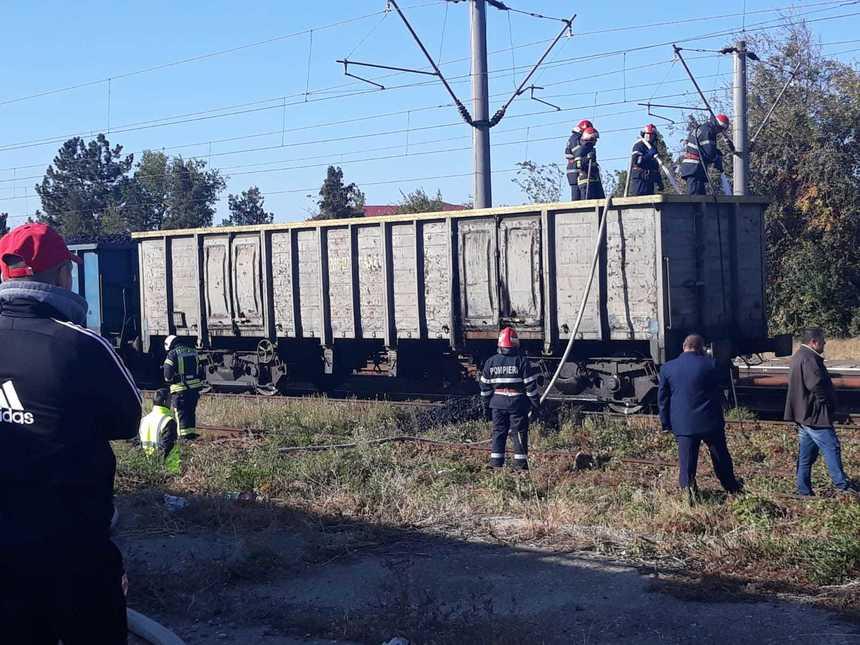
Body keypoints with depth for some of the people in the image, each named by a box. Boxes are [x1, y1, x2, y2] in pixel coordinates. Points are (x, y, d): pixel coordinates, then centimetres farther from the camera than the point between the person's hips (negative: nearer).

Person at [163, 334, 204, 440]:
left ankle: (184, 434, 2)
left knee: (181, 412, 2)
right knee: (191, 411, 16)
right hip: (195, 387, 6)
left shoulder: (172, 354, -8)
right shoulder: (193, 352, 10)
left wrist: (169, 379, 9)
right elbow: (199, 370, 16)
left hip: (180, 389, -6)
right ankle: (192, 432, 19)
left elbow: (168, 375, -11)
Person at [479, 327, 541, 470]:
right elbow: (531, 385, -6)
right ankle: (520, 465, 4)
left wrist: (486, 406, 14)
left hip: (497, 403, 3)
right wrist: (536, 403, 3)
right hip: (517, 403, -3)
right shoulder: (522, 361, -7)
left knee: (498, 433, 10)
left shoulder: (490, 362, 2)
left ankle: (496, 465, 9)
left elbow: (485, 386, 6)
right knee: (519, 434, 4)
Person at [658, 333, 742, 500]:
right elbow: (719, 394, 5)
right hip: (710, 421, 0)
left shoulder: (667, 368, -1)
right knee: (720, 456, 17)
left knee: (687, 460, 3)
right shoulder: (710, 365, -4)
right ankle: (731, 487, 32)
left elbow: (662, 398, 4)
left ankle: (689, 490, -2)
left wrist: (666, 423, 12)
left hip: (683, 424, 0)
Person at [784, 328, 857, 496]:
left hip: (804, 414, 11)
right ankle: (841, 483, 3)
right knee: (831, 447, -3)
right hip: (815, 413, -11)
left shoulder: (799, 356, 16)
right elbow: (816, 384, -27)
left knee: (806, 454, 12)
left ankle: (804, 491, 15)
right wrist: (828, 403, -11)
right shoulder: (809, 359, -18)